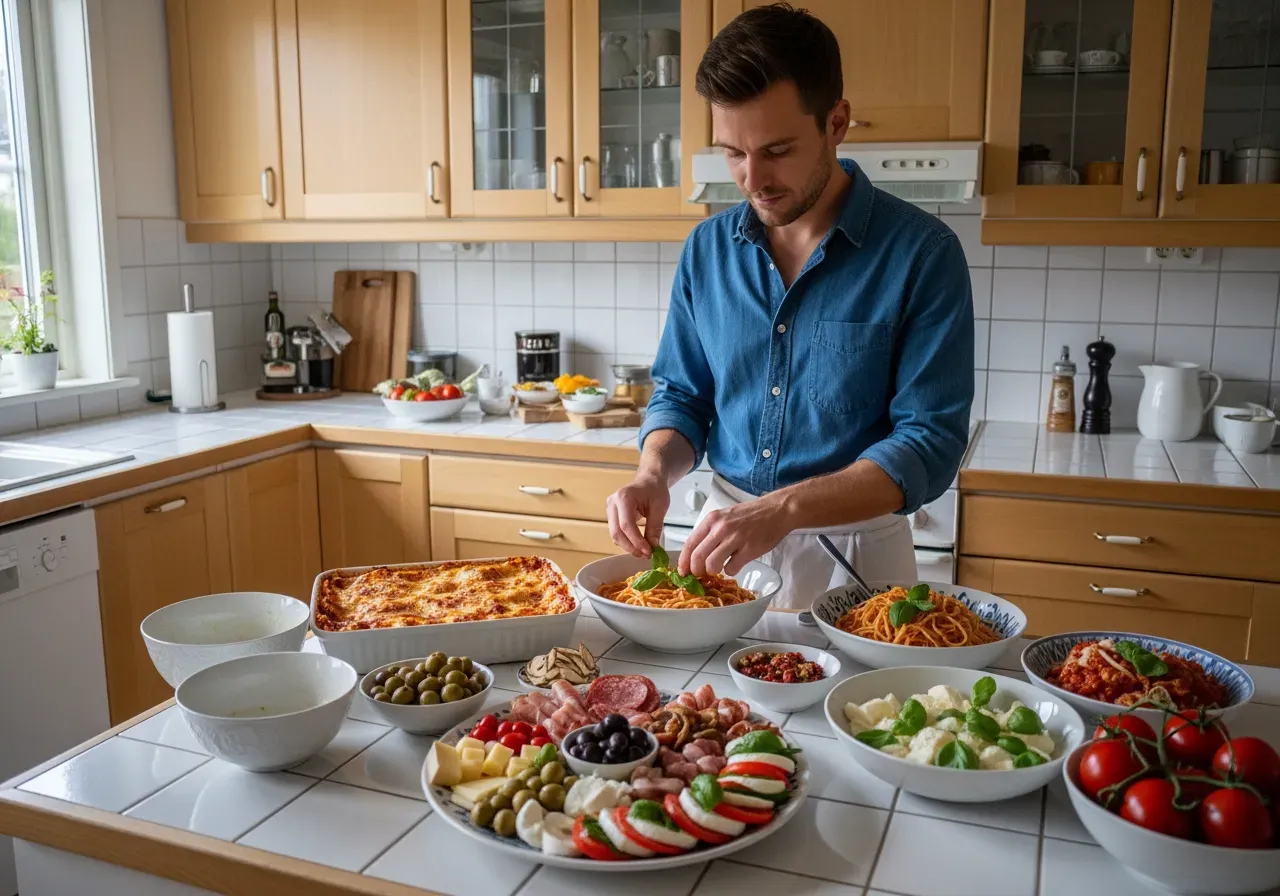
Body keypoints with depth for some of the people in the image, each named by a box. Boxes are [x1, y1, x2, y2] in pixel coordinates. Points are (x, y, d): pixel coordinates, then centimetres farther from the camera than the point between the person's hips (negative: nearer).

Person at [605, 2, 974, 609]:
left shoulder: (921, 253, -14)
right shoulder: (707, 248, -1)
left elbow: (930, 444, -18)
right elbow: (681, 396, 7)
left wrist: (785, 508, -31)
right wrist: (654, 472, -15)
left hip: (852, 553, -3)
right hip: (725, 535, 4)